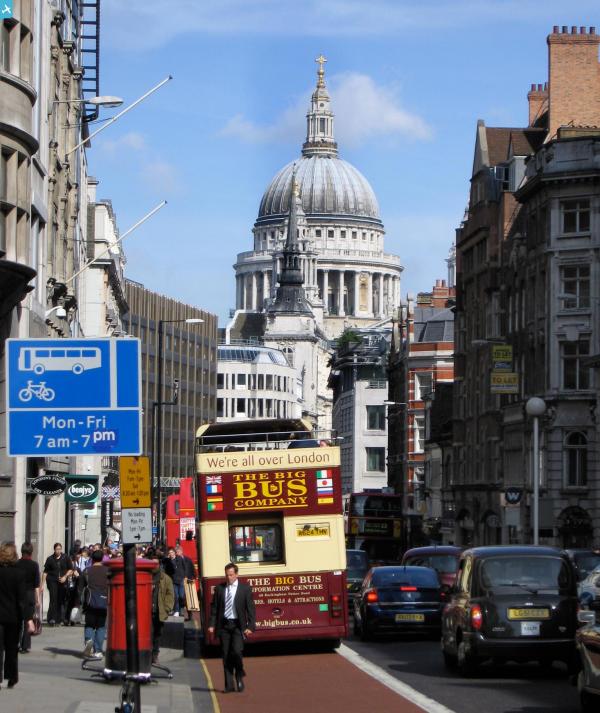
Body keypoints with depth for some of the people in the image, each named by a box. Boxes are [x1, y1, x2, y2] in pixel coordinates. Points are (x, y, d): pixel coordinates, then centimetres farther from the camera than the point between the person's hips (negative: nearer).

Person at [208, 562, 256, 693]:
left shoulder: (245, 588, 1)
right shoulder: (219, 588, 7)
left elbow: (250, 609, 0)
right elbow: (214, 607, 9)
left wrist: (250, 627, -8)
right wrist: (212, 624, 0)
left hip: (238, 625, -3)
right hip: (223, 625, 3)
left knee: (237, 651, -16)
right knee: (226, 655, 3)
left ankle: (239, 677, 10)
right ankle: (229, 685, 9)